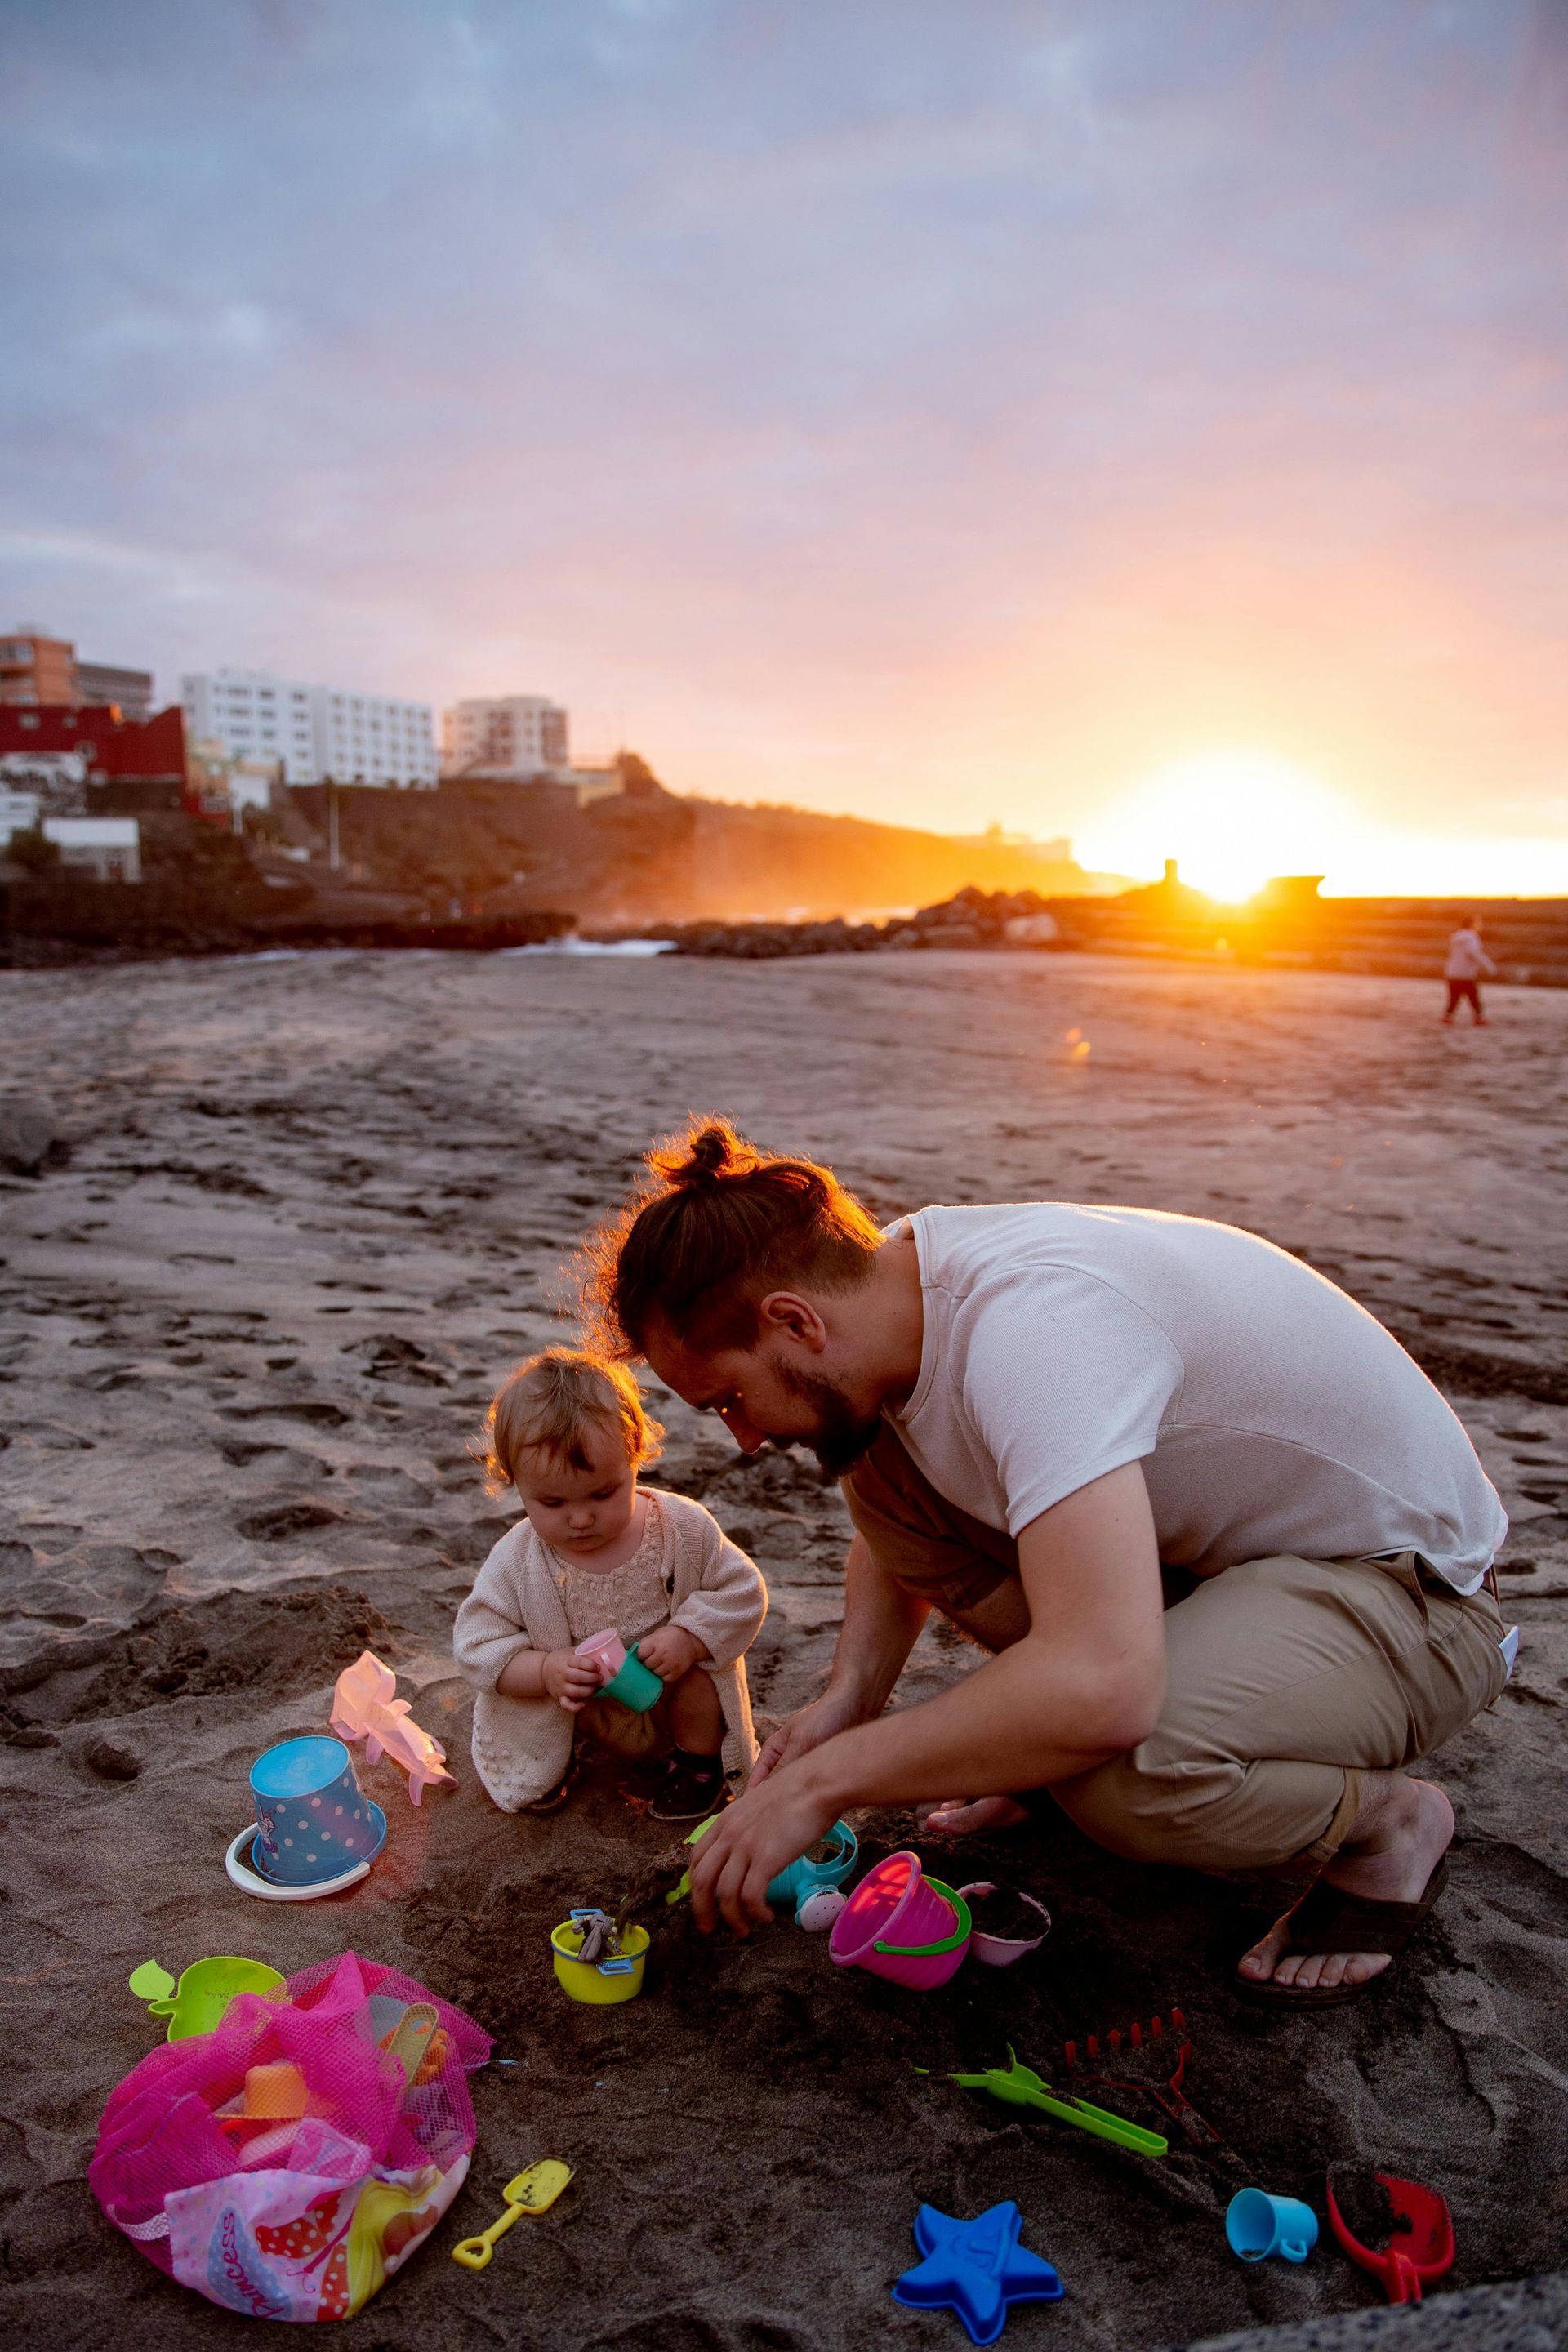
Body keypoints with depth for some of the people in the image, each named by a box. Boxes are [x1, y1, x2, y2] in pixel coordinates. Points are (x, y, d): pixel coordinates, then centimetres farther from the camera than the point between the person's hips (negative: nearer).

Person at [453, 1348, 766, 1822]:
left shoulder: (683, 1528, -22)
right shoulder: (516, 1561, -20)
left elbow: (743, 1593, -13)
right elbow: (477, 1642, -14)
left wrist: (689, 1636, -30)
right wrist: (545, 1671, -30)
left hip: (673, 1700, -1)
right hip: (586, 1714, 1)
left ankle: (700, 1759, 4)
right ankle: (554, 1758, 12)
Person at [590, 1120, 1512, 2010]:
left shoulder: (1028, 1322, -35)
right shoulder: (898, 1285, -7)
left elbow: (1102, 1685, -44)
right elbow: (891, 1542, 11)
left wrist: (825, 1779, -30)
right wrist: (848, 1698, -7)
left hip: (1414, 1585, -7)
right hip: (1212, 1534, 8)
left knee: (1124, 1771, -35)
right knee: (886, 1474, -7)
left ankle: (1391, 1823, -2)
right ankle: (1060, 1753, 12)